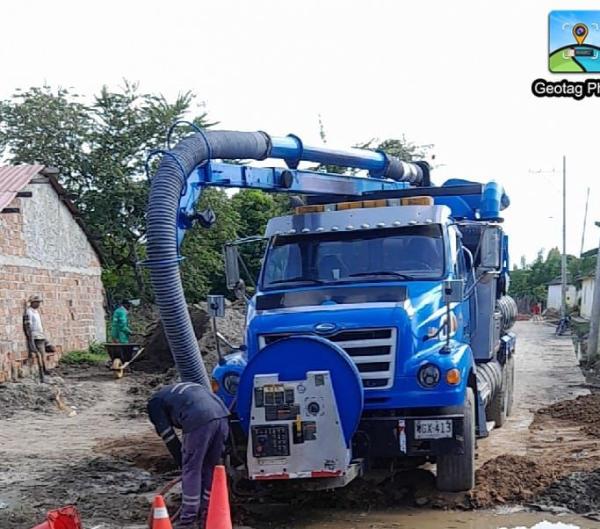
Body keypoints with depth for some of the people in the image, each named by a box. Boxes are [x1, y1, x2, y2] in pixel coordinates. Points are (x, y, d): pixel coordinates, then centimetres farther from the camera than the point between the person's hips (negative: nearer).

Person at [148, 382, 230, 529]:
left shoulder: (155, 402, 20)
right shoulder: (180, 390, 40)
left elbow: (169, 438, 14)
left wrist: (183, 464, 21)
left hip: (200, 420, -6)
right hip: (222, 416, 7)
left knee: (191, 470, 7)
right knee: (210, 468, 19)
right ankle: (205, 515, 28)